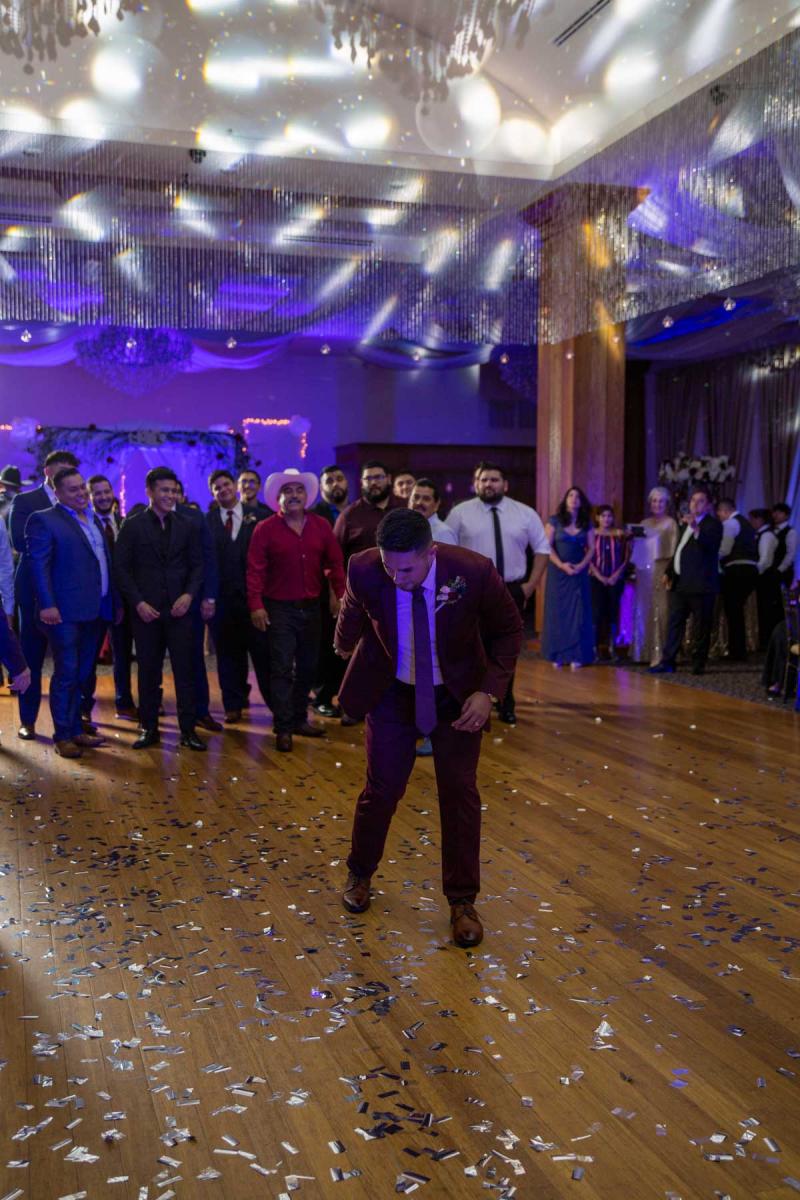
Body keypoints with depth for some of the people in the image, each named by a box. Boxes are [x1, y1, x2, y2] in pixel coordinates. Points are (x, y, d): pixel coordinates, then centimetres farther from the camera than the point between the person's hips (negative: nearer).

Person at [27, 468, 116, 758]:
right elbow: (39, 566, -12)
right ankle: (63, 735, 7)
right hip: (66, 612, -7)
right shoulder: (44, 520, -5)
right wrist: (47, 605, -21)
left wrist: (114, 602, 13)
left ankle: (76, 728, 23)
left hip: (96, 611, 7)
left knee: (83, 674, 13)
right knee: (66, 673, -1)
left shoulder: (94, 520, 17)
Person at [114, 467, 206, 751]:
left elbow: (197, 565, 8)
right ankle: (149, 728, 15)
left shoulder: (187, 525, 8)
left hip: (179, 608, 1)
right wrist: (138, 602, -8)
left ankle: (188, 729, 5)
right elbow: (121, 568, 0)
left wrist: (189, 594, -8)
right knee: (148, 671, 6)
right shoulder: (132, 526, 1)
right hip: (146, 610, -1)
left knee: (185, 669, -1)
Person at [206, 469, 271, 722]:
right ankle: (233, 705, 18)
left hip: (253, 594, -1)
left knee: (263, 653, 1)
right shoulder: (207, 521, 4)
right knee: (228, 654, 9)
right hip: (222, 596, 1)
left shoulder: (257, 517, 4)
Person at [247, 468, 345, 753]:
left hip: (311, 608, 4)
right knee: (282, 669, -3)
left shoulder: (321, 526, 5)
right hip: (279, 609, -4)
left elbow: (335, 563, 6)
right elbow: (255, 570, -8)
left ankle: (299, 719, 25)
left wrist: (341, 595, -2)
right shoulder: (265, 529, -5)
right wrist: (256, 605, -15)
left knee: (307, 667, 12)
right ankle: (283, 728, 2)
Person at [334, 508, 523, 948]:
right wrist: (345, 645, 22)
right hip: (391, 693, 1)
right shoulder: (364, 570, -25)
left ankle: (462, 902, 17)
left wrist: (488, 691, -20)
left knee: (460, 793, 1)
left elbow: (508, 630, -10)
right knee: (381, 788, 7)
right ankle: (359, 874, 35)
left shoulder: (474, 571, -29)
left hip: (458, 696, 0)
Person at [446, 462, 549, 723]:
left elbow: (542, 549, 8)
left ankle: (506, 705, 25)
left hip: (511, 591, 2)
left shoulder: (525, 513, 2)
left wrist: (531, 584, 0)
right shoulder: (461, 513, -2)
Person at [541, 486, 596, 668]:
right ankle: (557, 655, 5)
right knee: (557, 611, 1)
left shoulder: (586, 523, 6)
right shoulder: (554, 520, -1)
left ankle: (576, 655, 1)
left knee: (578, 612, -1)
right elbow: (547, 546, -6)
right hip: (558, 571, -2)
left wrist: (581, 565, -12)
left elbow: (591, 548, 5)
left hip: (579, 572, 2)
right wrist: (561, 565, -17)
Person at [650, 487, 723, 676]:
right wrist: (669, 572, 19)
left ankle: (698, 664, 5)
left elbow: (711, 545, -24)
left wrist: (696, 529, -38)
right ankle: (667, 662, 11)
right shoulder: (687, 524, 20)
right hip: (680, 583, 8)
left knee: (700, 626, -2)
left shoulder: (713, 524, -4)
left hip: (700, 585, -8)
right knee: (675, 623, 8)